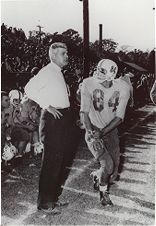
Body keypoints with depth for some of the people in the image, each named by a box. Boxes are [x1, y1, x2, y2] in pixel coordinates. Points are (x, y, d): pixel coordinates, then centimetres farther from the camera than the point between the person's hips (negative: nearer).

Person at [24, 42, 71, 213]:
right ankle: (44, 202, 8)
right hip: (53, 118, -10)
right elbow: (29, 89, -22)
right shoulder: (47, 71, -11)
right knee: (51, 161, -4)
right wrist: (47, 106, -21)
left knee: (61, 159, 16)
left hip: (63, 118, 10)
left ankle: (54, 196, 30)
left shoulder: (58, 72, 17)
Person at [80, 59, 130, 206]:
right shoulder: (89, 84, -17)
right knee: (107, 165, -19)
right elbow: (84, 112, -15)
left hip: (111, 132, 3)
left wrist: (101, 133, -23)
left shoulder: (122, 89, -12)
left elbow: (119, 117, -12)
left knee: (113, 174, 3)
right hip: (93, 132, -3)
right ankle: (103, 190, 15)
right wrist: (90, 132, -30)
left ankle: (96, 175, 40)